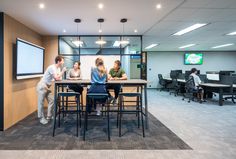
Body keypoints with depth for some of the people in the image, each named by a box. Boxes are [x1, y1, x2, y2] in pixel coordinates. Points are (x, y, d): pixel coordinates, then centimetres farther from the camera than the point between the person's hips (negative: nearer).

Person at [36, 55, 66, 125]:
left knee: (51, 101, 9)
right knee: (41, 102, 0)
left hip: (47, 87, 9)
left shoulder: (58, 68, 8)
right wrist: (63, 71, -18)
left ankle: (49, 116, 20)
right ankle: (41, 118, 11)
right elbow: (57, 78, -26)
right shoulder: (52, 67, -21)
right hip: (42, 86, -9)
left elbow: (59, 78, 9)